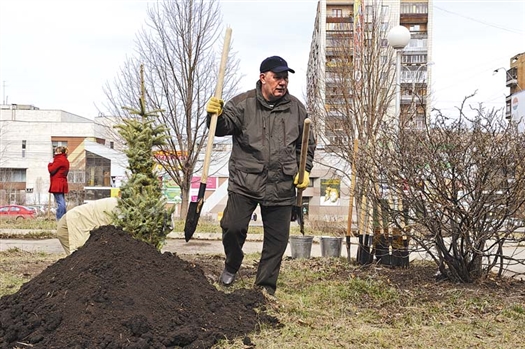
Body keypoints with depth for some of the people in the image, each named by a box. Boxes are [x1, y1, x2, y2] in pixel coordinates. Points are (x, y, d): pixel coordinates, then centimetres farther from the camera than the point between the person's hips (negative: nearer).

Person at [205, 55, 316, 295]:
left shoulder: (296, 109, 8)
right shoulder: (243, 103, -1)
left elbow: (307, 145, 17)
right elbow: (224, 127, -7)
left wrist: (305, 171, 6)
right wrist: (215, 116, -29)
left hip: (281, 187, 2)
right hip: (244, 182, -2)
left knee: (277, 238, 6)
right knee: (233, 227, -7)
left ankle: (266, 287, 23)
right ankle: (232, 265, 26)